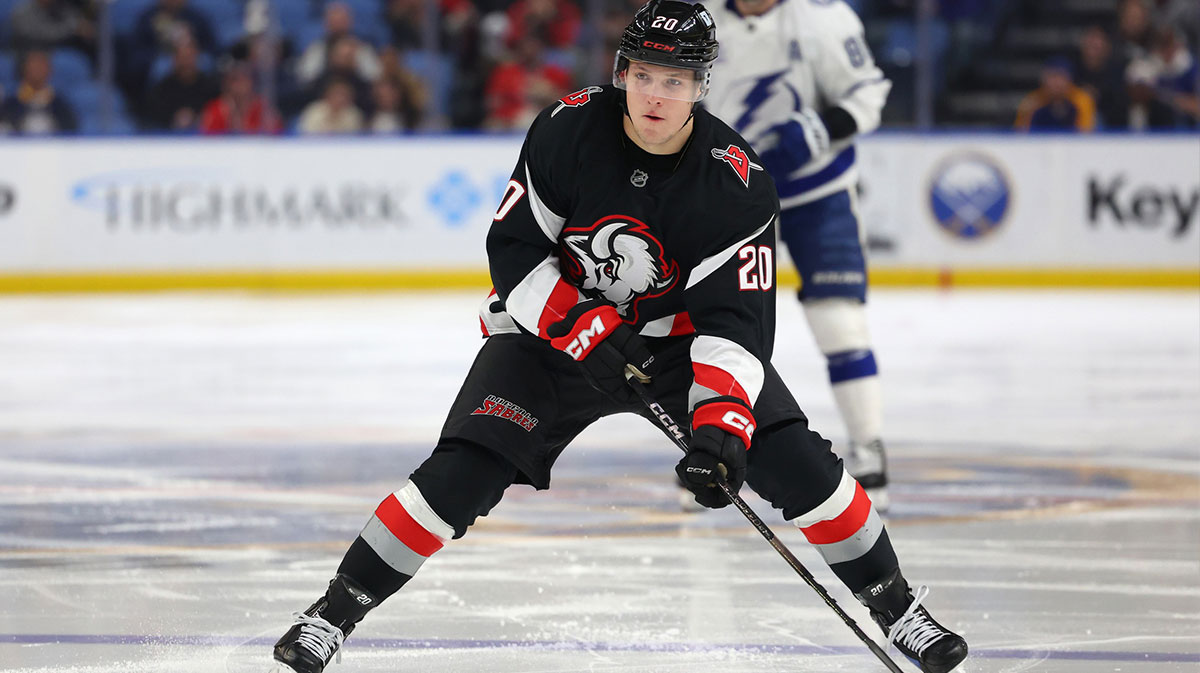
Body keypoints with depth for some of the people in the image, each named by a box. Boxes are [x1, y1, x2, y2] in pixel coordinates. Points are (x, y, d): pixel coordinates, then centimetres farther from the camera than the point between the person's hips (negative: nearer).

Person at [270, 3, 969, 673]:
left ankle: (896, 605, 8)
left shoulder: (738, 182, -22)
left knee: (796, 462, -13)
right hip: (555, 324, 0)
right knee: (465, 471, -18)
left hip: (679, 335, 0)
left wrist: (721, 425, -38)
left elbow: (735, 317, -24)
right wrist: (573, 323, -26)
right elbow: (513, 247, -12)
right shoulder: (568, 130, -20)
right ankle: (334, 612, -6)